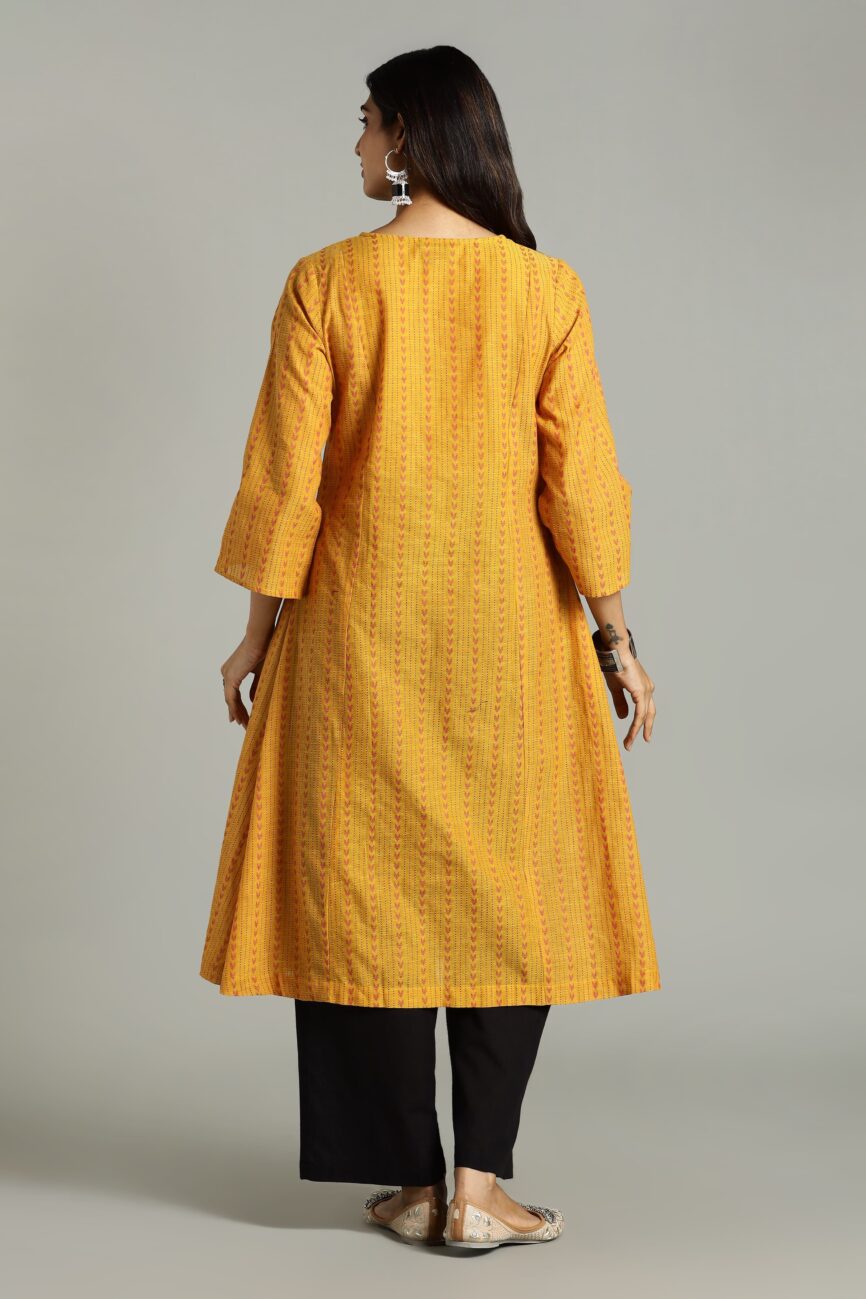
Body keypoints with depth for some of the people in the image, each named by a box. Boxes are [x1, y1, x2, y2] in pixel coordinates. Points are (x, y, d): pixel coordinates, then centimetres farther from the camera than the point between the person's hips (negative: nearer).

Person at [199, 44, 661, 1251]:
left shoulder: (324, 282, -5)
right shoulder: (546, 288, -3)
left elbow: (286, 477, -5)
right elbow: (581, 480, -4)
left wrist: (258, 633, 5)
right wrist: (617, 638, 4)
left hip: (360, 624, 0)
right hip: (505, 626, 0)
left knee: (371, 881, 8)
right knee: (507, 885, 8)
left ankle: (412, 1183, 14)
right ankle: (479, 1186, 6)